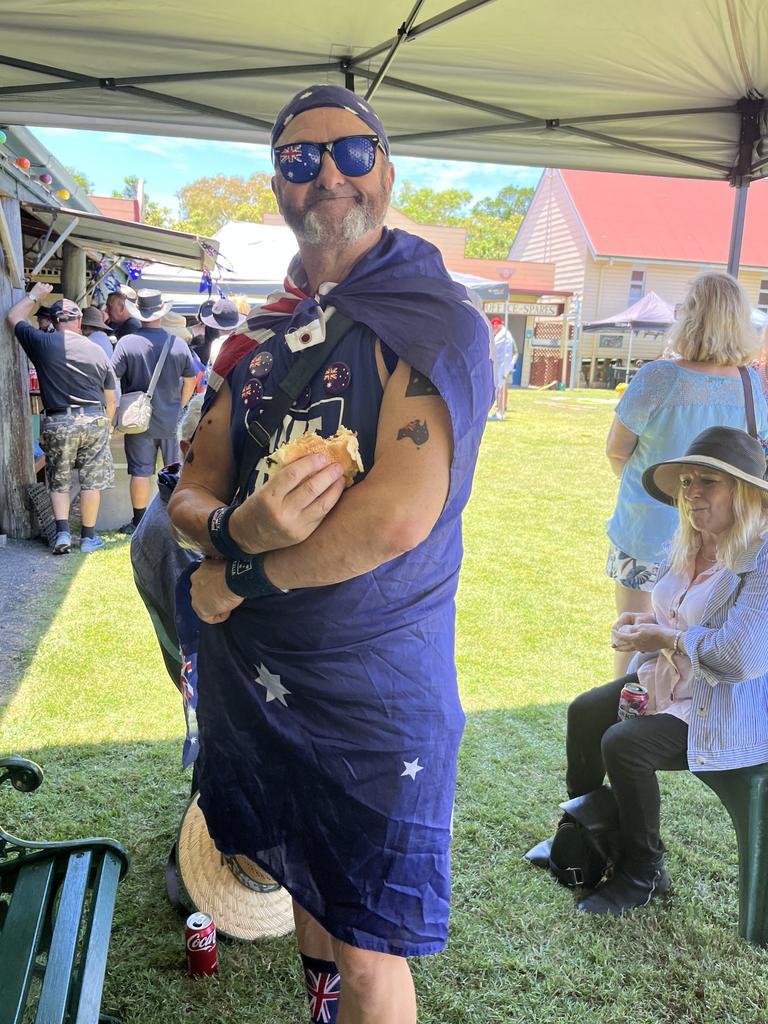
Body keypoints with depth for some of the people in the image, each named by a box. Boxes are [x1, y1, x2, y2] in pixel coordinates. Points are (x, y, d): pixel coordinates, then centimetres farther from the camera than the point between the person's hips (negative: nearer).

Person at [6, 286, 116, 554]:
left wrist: (34, 295, 28)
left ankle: (62, 532, 2)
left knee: (59, 482, 12)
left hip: (58, 422, -1)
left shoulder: (43, 342, -2)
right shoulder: (97, 351, 5)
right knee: (91, 481, 7)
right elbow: (110, 398, 11)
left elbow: (14, 318, 16)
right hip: (94, 421, 1)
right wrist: (107, 424, 26)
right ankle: (88, 537, 12)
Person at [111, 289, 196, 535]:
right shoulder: (179, 344, -3)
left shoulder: (127, 343, -12)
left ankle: (139, 522, 11)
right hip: (171, 421, 2)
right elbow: (190, 381, 6)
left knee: (140, 472, 4)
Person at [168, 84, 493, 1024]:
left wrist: (235, 580, -13)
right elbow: (190, 494, 5)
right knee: (304, 884, 27)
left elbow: (397, 518, -25)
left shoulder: (433, 318, -13)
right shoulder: (258, 337, 8)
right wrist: (234, 527, -20)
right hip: (249, 674, 6)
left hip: (373, 686, -6)